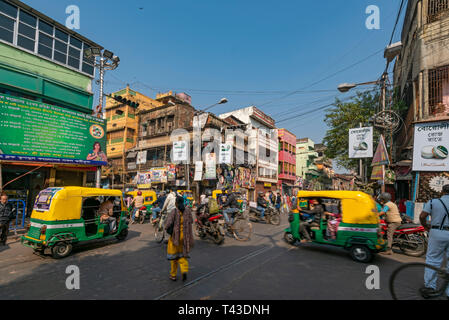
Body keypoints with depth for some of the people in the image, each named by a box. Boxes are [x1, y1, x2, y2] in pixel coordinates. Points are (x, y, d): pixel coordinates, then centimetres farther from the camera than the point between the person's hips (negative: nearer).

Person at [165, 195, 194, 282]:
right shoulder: (188, 210, -5)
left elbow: (168, 224, -22)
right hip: (185, 236, 3)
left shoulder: (173, 212, -16)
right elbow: (191, 221, 6)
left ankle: (173, 275, 26)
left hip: (175, 236, -3)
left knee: (173, 255, 15)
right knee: (182, 254, 20)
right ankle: (184, 270, -1)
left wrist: (167, 229, 0)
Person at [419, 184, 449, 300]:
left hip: (437, 233, -2)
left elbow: (422, 216, -8)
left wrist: (426, 227, 10)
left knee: (432, 259, 9)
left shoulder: (433, 202, -3)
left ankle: (430, 285, 13)